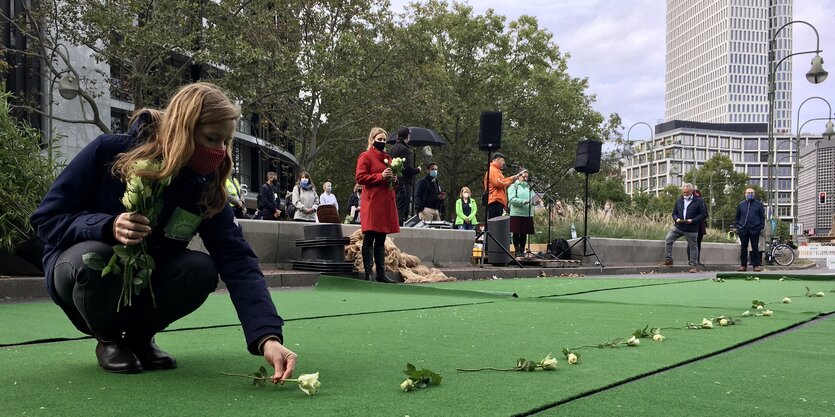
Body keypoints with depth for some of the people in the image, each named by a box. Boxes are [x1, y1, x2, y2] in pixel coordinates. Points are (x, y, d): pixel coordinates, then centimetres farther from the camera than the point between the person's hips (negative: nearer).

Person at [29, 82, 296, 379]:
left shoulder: (206, 190, -15)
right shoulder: (109, 153, -22)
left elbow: (238, 262, -26)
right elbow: (46, 219, -17)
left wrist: (267, 336, -41)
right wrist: (108, 227, -38)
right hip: (78, 269, -2)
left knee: (202, 271, -27)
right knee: (94, 256, -37)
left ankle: (139, 336, 1)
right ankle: (108, 339, -6)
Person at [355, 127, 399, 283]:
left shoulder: (387, 157, 21)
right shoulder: (366, 156, -2)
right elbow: (360, 177, -10)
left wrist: (393, 178, 7)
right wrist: (380, 176, -16)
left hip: (386, 203, 8)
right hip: (372, 203, -8)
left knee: (381, 240, 10)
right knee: (369, 239, -5)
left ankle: (381, 273, 12)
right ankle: (368, 273, -4)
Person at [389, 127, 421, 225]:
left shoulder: (392, 149, 15)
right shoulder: (404, 149, -13)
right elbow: (407, 168, -19)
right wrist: (417, 170, -2)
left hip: (394, 183, 9)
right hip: (403, 183, -9)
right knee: (402, 209, -8)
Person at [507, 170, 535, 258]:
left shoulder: (528, 188, 17)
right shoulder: (513, 186, 1)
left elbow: (533, 198, 15)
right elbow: (512, 199, -12)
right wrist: (524, 201, -21)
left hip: (528, 214, 5)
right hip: (516, 214, -5)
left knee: (524, 233, 6)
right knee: (516, 233, -1)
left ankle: (522, 251, 13)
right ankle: (517, 251, 5)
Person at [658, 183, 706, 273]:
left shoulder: (698, 201, -4)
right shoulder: (679, 201, 10)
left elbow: (703, 214, -6)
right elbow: (674, 213, 16)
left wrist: (692, 220, -19)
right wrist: (676, 219, -7)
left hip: (691, 229, -4)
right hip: (678, 226, 4)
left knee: (692, 247, 4)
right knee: (668, 240, -6)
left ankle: (693, 265, 14)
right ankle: (668, 260, 2)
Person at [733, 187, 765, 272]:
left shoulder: (758, 204, 8)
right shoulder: (741, 204, 12)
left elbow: (762, 217, 8)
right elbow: (737, 217, 16)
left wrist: (761, 227, -1)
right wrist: (736, 226, 4)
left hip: (754, 230, -2)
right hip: (743, 230, 2)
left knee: (755, 248, 0)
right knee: (743, 248, 4)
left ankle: (756, 265, 4)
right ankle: (743, 265, 10)